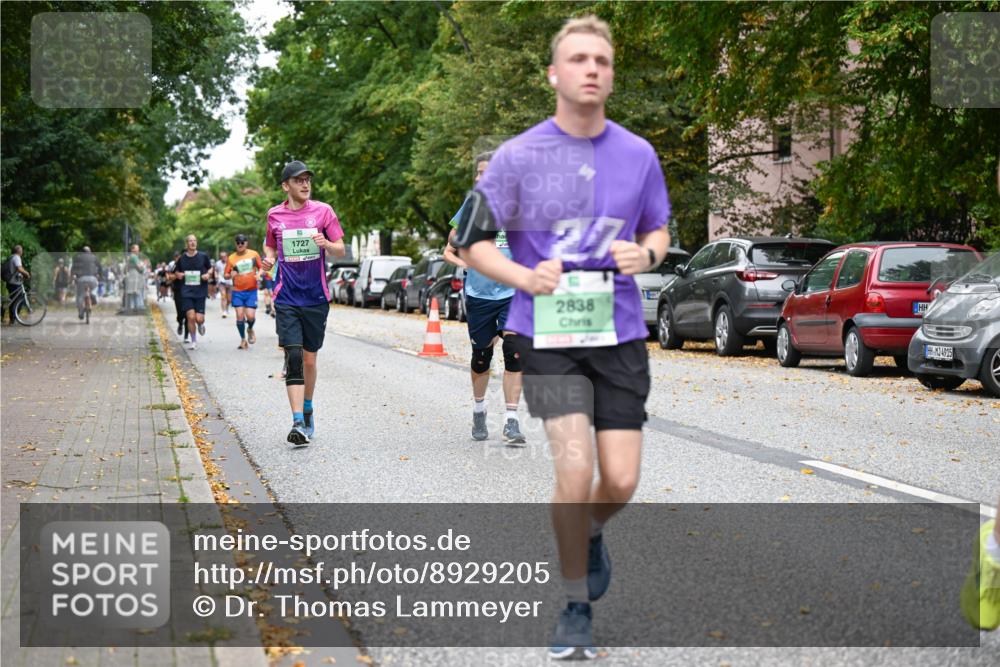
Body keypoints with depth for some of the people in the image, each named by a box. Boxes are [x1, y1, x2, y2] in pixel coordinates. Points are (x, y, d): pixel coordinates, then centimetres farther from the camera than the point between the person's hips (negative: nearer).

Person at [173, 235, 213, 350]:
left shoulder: (203, 256, -1)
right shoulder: (181, 258, 2)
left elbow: (210, 268, 13)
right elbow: (176, 272, 16)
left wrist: (208, 274, -8)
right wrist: (178, 275, -6)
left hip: (200, 292, 0)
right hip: (186, 292, 0)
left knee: (199, 318, -6)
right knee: (191, 317, -11)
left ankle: (201, 325, 34)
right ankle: (193, 341, 7)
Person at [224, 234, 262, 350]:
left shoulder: (254, 254, 2)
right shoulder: (231, 258, 1)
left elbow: (261, 268, 10)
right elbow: (225, 275, 5)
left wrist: (259, 274, -12)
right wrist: (230, 275, -18)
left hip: (251, 290, 0)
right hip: (237, 291, 0)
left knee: (250, 316, -10)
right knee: (240, 316, -6)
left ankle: (250, 329, 25)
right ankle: (243, 339, 12)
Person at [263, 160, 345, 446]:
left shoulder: (323, 211, 1)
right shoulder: (274, 215, 5)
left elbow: (341, 251, 1)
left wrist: (326, 243, -20)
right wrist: (269, 258, -1)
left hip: (316, 298, 0)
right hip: (287, 299, 0)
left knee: (309, 360, 9)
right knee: (293, 358, -13)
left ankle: (308, 409, 33)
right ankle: (299, 423, -19)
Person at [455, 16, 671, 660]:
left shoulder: (639, 154, 3)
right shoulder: (518, 156, -5)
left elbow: (659, 231, 17)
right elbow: (473, 241, 1)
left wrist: (645, 255, -7)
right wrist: (526, 278, -16)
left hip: (620, 333, 3)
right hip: (549, 334, -3)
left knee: (621, 482, -1)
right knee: (575, 473, -14)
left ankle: (590, 533, 36)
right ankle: (576, 608, 7)